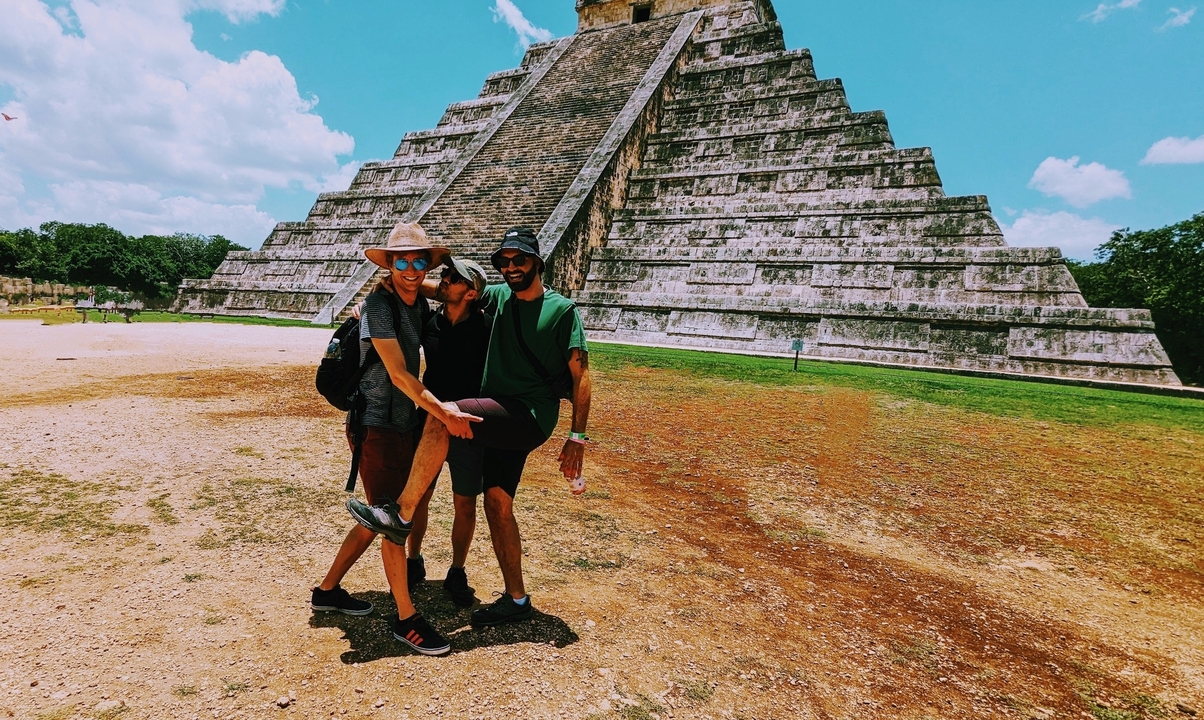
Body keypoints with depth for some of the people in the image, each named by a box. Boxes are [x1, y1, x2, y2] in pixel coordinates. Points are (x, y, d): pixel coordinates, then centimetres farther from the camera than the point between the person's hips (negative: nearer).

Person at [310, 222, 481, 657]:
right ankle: (406, 620, 12)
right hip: (377, 427, -8)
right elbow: (399, 374, -25)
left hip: (405, 424, 8)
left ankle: (328, 590, 36)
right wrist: (442, 412, -33)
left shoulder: (419, 303, 4)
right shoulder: (379, 305, -18)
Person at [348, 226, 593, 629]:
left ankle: (401, 516, -14)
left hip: (531, 417, -7)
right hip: (501, 418, 7)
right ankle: (516, 600, 21)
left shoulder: (562, 309, -4)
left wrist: (577, 436, -13)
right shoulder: (499, 297, 12)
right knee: (497, 503, 7)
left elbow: (580, 375, -7)